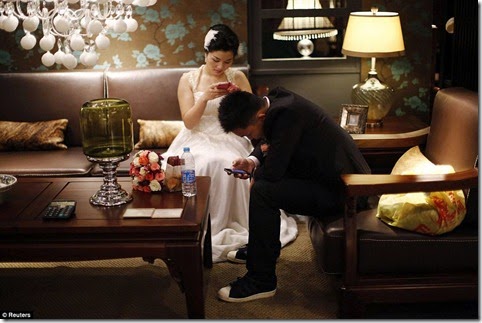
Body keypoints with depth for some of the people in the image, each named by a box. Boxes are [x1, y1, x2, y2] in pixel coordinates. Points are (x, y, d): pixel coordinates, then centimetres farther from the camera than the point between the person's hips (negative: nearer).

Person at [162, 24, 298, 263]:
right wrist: (205, 98, -18)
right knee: (205, 164, -36)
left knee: (229, 165, -35)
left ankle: (229, 224, -20)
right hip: (198, 140, 0)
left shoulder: (238, 77, 8)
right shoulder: (188, 79, 6)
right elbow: (189, 122, -2)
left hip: (230, 140, 1)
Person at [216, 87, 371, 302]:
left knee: (262, 191, -22)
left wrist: (255, 175, -4)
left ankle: (261, 281, -11)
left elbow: (273, 170, -27)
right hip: (334, 174, 10)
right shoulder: (274, 101, 1)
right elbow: (268, 142, 18)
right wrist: (253, 161, -3)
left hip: (341, 187, -10)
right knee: (261, 179, 20)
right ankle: (258, 247, 34)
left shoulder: (287, 114, -26)